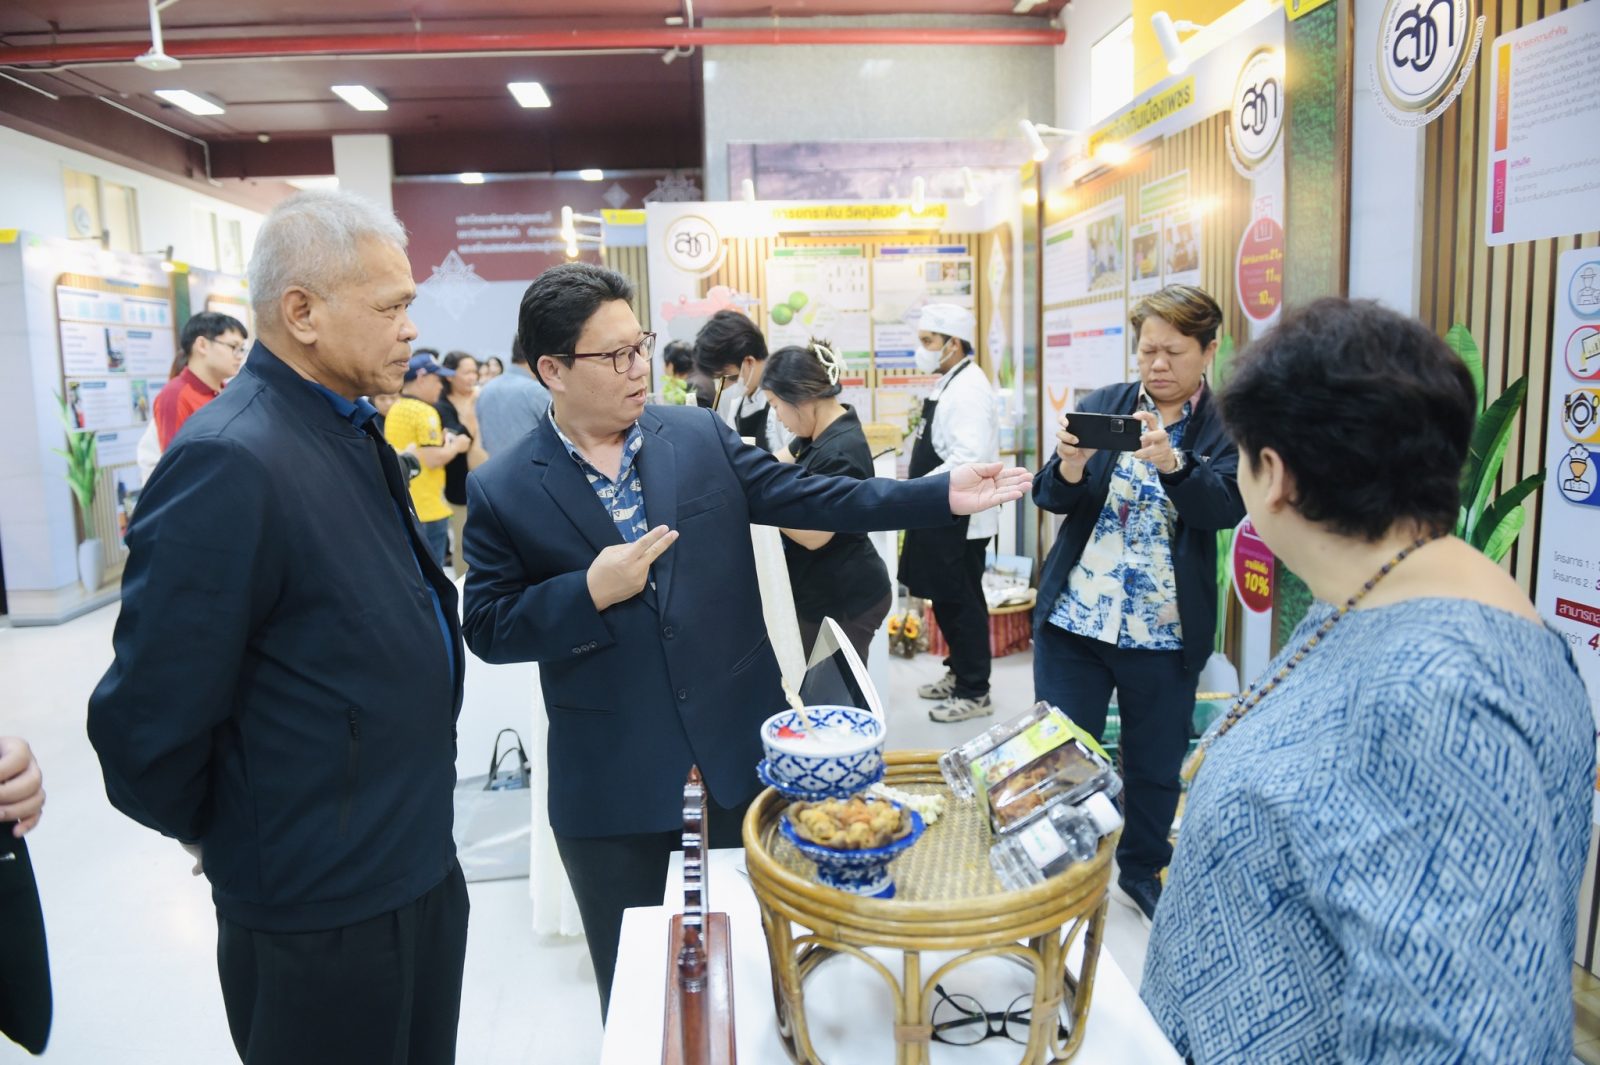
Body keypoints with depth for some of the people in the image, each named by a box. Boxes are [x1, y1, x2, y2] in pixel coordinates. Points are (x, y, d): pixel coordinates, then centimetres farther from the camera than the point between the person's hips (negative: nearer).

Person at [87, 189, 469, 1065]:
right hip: (322, 908, -8)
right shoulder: (231, 463, -24)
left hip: (419, 863, 8)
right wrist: (211, 833, -4)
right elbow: (147, 719, -22)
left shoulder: (352, 436, 5)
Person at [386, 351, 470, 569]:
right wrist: (456, 446, -4)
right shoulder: (425, 412, -15)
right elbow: (433, 459, -20)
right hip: (428, 509, -8)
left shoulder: (394, 411, 10)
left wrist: (440, 441, 15)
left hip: (403, 507, 8)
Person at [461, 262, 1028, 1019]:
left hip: (737, 749, 3)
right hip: (612, 784, -2)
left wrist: (942, 496, -7)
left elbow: (810, 499, 0)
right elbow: (488, 629, -5)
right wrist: (590, 591, -21)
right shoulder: (502, 489, -6)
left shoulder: (702, 436, 1)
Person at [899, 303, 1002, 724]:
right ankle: (959, 672, 33)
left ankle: (974, 692, 13)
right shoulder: (948, 384, 11)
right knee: (945, 600, 18)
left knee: (962, 603, 1)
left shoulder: (968, 390, -19)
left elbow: (969, 460, -28)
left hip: (960, 518, -10)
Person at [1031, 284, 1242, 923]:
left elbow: (1225, 507, -17)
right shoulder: (1100, 405, 5)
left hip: (1164, 632, -1)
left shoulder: (1227, 427, -1)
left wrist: (1169, 461, -34)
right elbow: (1051, 497, 0)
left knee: (1155, 763, 12)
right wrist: (1070, 466, -22)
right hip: (1073, 618, 1)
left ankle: (1142, 871, 35)